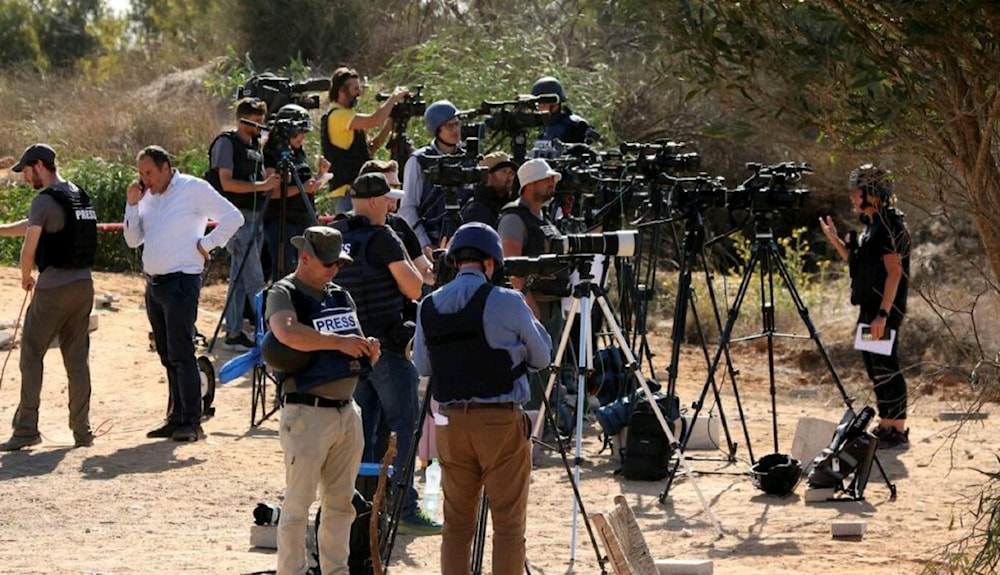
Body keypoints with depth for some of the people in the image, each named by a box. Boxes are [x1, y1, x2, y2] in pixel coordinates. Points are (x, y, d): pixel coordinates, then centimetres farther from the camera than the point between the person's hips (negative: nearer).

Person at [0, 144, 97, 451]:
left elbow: (29, 248, -15)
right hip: (84, 285, 7)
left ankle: (26, 429, -1)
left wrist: (26, 277, 4)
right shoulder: (82, 197, 13)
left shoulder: (44, 200, -12)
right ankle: (82, 430, 9)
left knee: (31, 355, 1)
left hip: (53, 288, -7)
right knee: (78, 357, 10)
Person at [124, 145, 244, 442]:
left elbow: (233, 217, -9)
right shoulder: (147, 197, 14)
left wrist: (205, 244, -10)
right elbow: (133, 240, 12)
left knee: (181, 354, -11)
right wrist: (132, 205, 1)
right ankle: (176, 418, 15)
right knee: (167, 356, 10)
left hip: (181, 281, -8)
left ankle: (192, 422, -10)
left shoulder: (194, 189, -6)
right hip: (154, 283, 8)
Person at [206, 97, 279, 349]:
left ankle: (234, 332, 14)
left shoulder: (255, 145, 17)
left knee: (239, 278, 10)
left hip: (254, 215, 9)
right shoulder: (226, 143, -8)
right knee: (254, 279, -9)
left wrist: (271, 184, -1)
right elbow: (227, 183, -15)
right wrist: (261, 186, -20)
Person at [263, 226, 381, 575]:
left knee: (341, 503, 13)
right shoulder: (284, 293, -7)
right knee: (297, 505, -3)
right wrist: (339, 342, -31)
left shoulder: (340, 297, 16)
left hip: (347, 411, 8)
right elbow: (287, 333, -29)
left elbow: (356, 355, 20)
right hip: (306, 413, -7)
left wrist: (368, 350, -3)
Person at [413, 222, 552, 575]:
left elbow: (421, 367, 15)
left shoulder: (429, 307, 4)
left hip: (450, 423, 4)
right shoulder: (506, 302, -8)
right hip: (501, 421, -4)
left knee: (457, 522, 10)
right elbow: (541, 357, 4)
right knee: (508, 523, 1)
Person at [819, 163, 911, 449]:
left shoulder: (890, 225, -14)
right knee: (875, 369, 13)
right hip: (869, 307, 10)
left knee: (885, 367, -8)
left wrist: (883, 314, -25)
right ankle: (885, 428, 19)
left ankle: (899, 432, -6)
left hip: (885, 308, -10)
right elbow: (857, 262, 23)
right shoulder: (872, 225, 15)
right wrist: (835, 240, 12)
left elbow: (894, 272, -20)